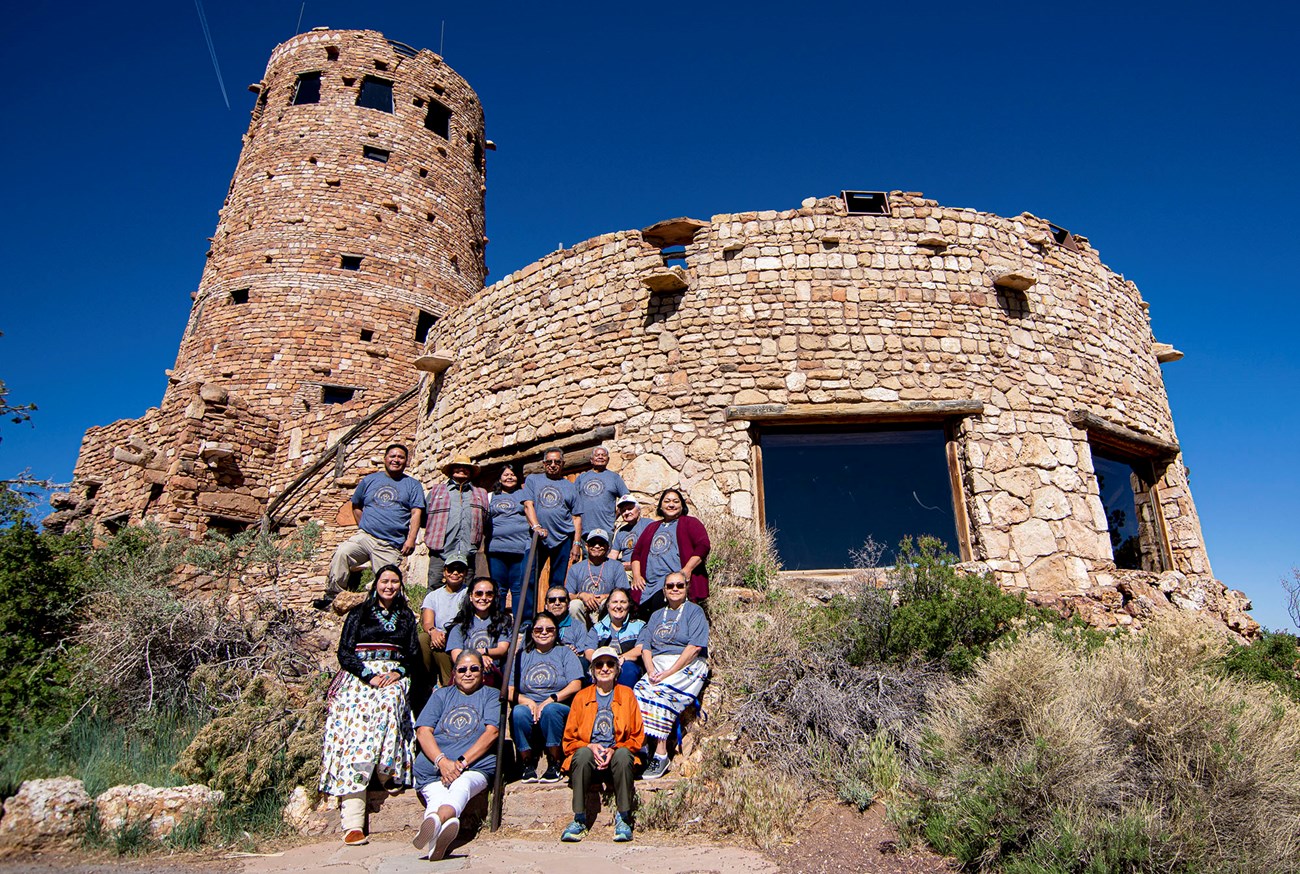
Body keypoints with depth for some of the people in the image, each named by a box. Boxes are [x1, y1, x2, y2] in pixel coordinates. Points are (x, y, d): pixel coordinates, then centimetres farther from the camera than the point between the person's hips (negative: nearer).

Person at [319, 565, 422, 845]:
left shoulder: (406, 617, 18)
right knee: (355, 722, -23)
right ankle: (353, 822, -30)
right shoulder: (359, 614, 13)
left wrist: (399, 673, -5)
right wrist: (369, 677, -10)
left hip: (393, 678, 2)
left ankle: (387, 773, -25)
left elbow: (414, 655, 15)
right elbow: (345, 652, 4)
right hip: (359, 677, -2)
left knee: (388, 704, -33)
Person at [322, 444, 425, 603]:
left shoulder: (413, 485, 9)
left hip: (392, 546, -1)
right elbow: (356, 506, 25)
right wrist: (363, 527, 13)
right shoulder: (369, 480, 16)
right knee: (342, 552, -25)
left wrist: (411, 539, -12)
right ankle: (332, 594, -18)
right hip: (365, 537, 2)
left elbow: (416, 513, 0)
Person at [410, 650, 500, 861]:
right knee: (436, 797, -31)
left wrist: (462, 762, -11)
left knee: (461, 787, -37)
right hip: (433, 766, 2)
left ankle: (433, 821, -63)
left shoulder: (491, 696, 19)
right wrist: (442, 761, -9)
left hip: (476, 765, -2)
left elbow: (491, 732, 3)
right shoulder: (441, 695, 25)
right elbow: (423, 731, 10)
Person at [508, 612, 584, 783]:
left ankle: (554, 766, -19)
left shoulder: (565, 653, 14)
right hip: (528, 707, 2)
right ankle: (527, 765, -15)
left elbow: (575, 686, -1)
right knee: (518, 712, -31)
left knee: (551, 709, -35)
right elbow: (509, 691, 8)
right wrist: (527, 701, -12)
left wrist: (550, 700, -14)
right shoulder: (522, 655, 20)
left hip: (559, 707, -2)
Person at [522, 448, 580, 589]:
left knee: (557, 583, 3)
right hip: (537, 538, -1)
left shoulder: (570, 487, 14)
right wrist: (536, 527, -18)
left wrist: (576, 544, 0)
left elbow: (576, 518, 10)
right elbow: (528, 505, -1)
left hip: (563, 539, 1)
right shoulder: (532, 480, 13)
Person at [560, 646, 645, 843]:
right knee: (582, 753, -33)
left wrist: (614, 750, -10)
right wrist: (590, 748, -12)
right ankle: (579, 819, -26)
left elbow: (637, 738, 7)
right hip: (588, 759, 1)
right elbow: (569, 740, 8)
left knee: (623, 754, -34)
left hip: (617, 757, 0)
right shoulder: (581, 697, 12)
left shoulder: (627, 694, 11)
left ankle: (623, 818, -24)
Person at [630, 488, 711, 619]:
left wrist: (687, 570, -14)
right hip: (648, 587, 5)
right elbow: (636, 553, 26)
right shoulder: (651, 527, 29)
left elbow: (703, 546, -3)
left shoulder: (690, 522, 11)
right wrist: (636, 575, 8)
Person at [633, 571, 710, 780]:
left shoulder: (694, 611, 6)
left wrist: (669, 673, -15)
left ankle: (661, 753, -28)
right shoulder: (657, 615, 23)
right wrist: (651, 670, -8)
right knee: (639, 690, -26)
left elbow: (694, 647, -7)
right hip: (658, 664, 5)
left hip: (688, 666, -5)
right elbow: (645, 645, 12)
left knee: (660, 693, -32)